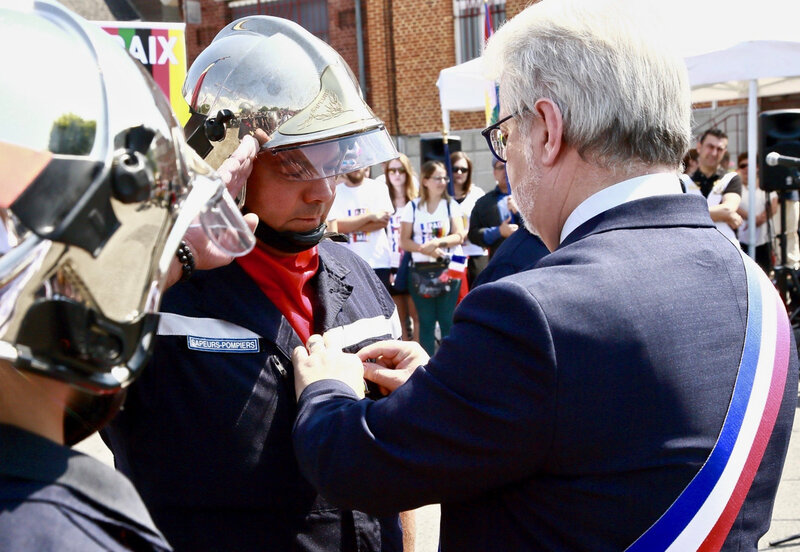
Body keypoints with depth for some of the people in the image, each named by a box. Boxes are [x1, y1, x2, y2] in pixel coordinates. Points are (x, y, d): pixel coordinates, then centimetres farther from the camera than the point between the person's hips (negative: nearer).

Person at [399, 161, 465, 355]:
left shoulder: (451, 205, 7)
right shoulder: (413, 207, 6)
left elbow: (459, 236, -1)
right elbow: (404, 241, 1)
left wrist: (437, 242, -17)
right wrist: (424, 249, -17)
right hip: (421, 269, 0)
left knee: (448, 321, -1)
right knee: (426, 321, 2)